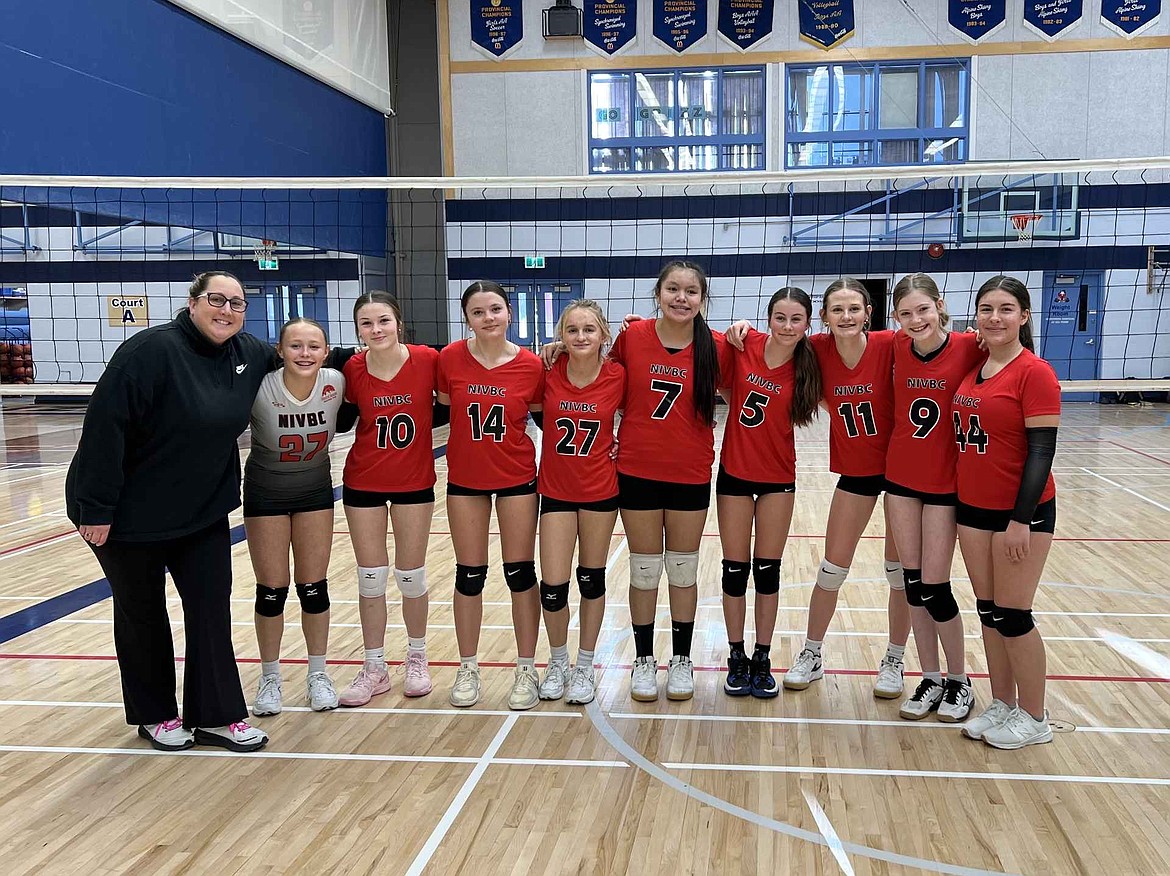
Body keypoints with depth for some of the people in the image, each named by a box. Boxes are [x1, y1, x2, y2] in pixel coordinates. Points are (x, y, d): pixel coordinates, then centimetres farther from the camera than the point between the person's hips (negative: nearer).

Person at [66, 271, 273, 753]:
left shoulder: (250, 354, -1)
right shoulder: (152, 350, -22)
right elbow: (105, 427, -24)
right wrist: (96, 507, -23)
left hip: (202, 511, 6)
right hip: (131, 512, -5)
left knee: (212, 606, 3)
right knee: (142, 613, 11)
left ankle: (216, 716, 14)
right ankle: (155, 715, 28)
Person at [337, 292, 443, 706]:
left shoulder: (428, 360, -15)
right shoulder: (352, 370, -11)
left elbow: (447, 406, -1)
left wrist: (416, 424, -13)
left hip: (415, 482, -1)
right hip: (363, 484, 1)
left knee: (411, 576, 10)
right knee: (370, 578, 8)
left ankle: (417, 659, 32)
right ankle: (374, 668, 24)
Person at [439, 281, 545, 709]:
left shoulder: (531, 365, -11)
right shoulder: (450, 358, -10)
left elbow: (543, 414, 3)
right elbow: (444, 404, 4)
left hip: (517, 478, -1)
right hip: (465, 480, 1)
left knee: (521, 574, 7)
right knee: (469, 575, 10)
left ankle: (527, 669, 21)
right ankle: (468, 669, 25)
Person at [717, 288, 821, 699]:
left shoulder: (807, 366, -9)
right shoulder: (745, 346, -11)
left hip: (778, 477, 0)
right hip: (735, 472, 0)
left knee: (768, 570, 9)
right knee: (735, 569, 7)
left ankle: (762, 659, 23)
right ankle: (736, 658, 22)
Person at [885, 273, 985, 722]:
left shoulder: (969, 348, -15)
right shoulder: (897, 347, -4)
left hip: (946, 482, -4)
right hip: (900, 478, 4)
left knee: (934, 588, 1)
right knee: (913, 583, 10)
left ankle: (959, 681, 23)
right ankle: (930, 679, 25)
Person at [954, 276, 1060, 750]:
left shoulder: (1035, 373, -13)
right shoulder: (973, 368, 7)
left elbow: (1042, 450, -16)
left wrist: (1022, 518, -18)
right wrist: (961, 500, 10)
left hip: (1020, 512, -7)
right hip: (972, 508, 7)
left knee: (1012, 615, 2)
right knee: (988, 611, 13)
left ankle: (1033, 718, 19)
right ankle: (1002, 705, 28)